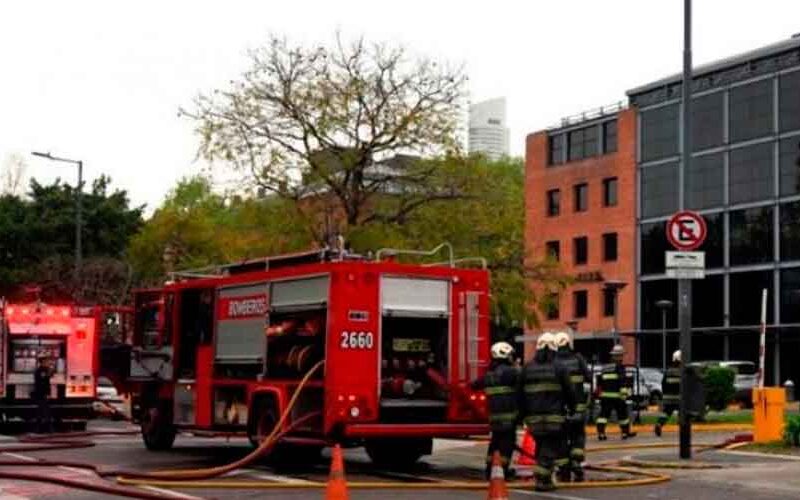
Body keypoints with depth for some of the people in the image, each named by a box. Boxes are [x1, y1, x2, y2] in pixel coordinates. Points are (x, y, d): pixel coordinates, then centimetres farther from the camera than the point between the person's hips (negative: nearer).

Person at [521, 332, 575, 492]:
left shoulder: (527, 369, 5)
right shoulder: (558, 368, -4)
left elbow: (521, 393, 6)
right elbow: (569, 391, -1)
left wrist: (523, 413, 15)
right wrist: (571, 407, 16)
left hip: (533, 417, 4)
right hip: (553, 416, -4)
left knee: (541, 445, 17)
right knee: (549, 448, -1)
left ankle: (544, 476, 15)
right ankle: (542, 480, -7)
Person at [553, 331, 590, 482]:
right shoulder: (578, 359, -2)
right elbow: (589, 377, 0)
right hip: (578, 406, 0)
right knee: (578, 437, 11)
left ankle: (564, 472, 5)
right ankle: (577, 468, -2)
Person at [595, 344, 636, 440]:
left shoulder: (605, 368, 15)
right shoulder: (619, 367, -4)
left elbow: (600, 383, 21)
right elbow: (623, 381, -17)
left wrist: (600, 393, 31)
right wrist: (624, 392, -21)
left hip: (605, 396, 5)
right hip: (617, 396, -5)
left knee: (604, 414, 2)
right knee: (622, 414, 9)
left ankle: (600, 433, -8)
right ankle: (626, 432, 17)